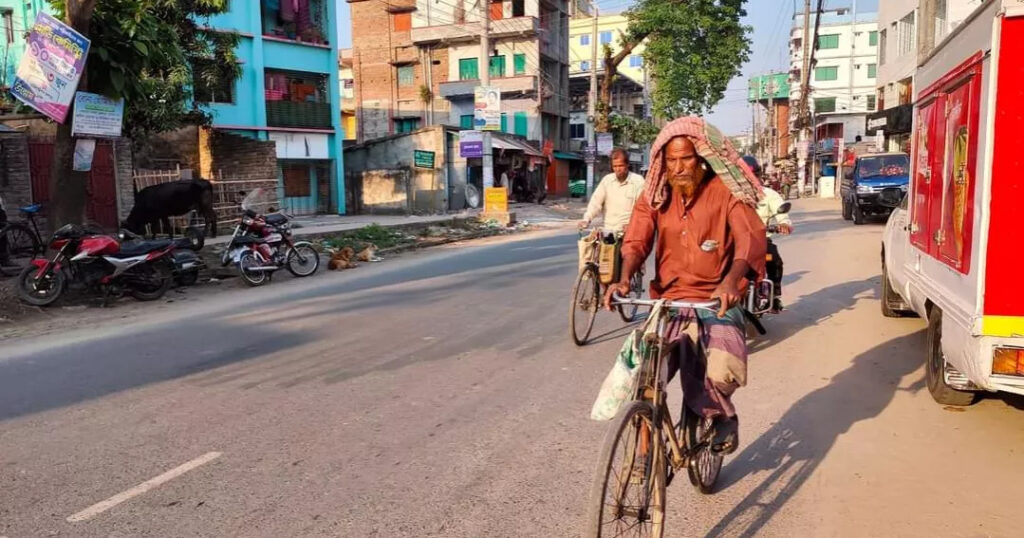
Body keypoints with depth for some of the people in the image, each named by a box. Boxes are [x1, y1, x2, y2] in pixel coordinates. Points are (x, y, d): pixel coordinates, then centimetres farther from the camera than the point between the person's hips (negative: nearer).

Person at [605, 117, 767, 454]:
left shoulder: (724, 191, -4)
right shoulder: (656, 195, 5)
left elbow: (751, 237, -17)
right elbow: (636, 240, -4)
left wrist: (731, 281, -37)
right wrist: (625, 279, -26)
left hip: (717, 302, -2)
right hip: (668, 302, 3)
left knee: (722, 373, -23)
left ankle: (720, 415, 14)